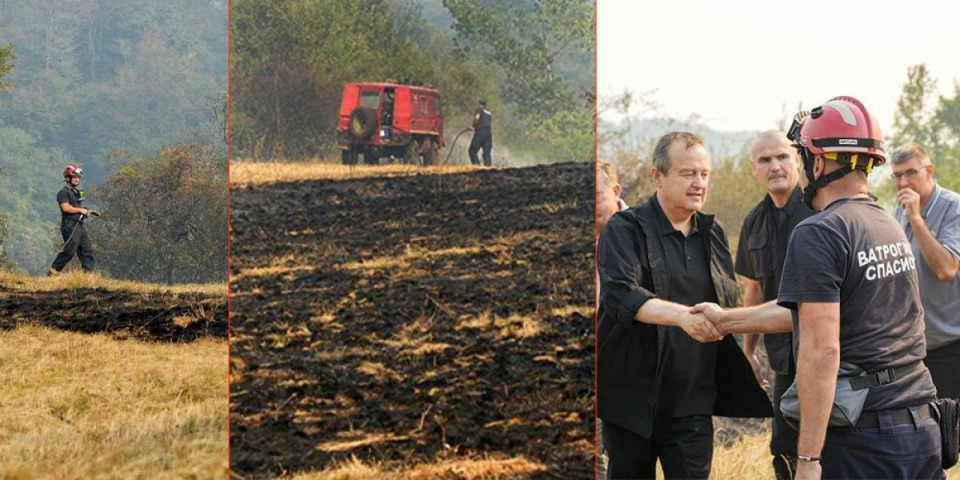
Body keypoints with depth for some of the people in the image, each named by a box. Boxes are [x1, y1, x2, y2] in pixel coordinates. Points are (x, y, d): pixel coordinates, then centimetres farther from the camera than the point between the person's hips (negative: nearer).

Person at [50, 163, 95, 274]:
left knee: (87, 249, 3)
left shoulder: (77, 192, 22)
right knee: (69, 251, -12)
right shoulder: (63, 192, -7)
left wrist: (85, 212, 10)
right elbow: (66, 207, -20)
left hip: (79, 225, 9)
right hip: (70, 226, -9)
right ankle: (53, 271, -3)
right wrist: (81, 210, -13)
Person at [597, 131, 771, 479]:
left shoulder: (712, 233, 11)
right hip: (632, 398, -3)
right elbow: (620, 295, -23)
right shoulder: (625, 229, -6)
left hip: (692, 403, 3)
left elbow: (731, 306, 21)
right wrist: (683, 315, -37)